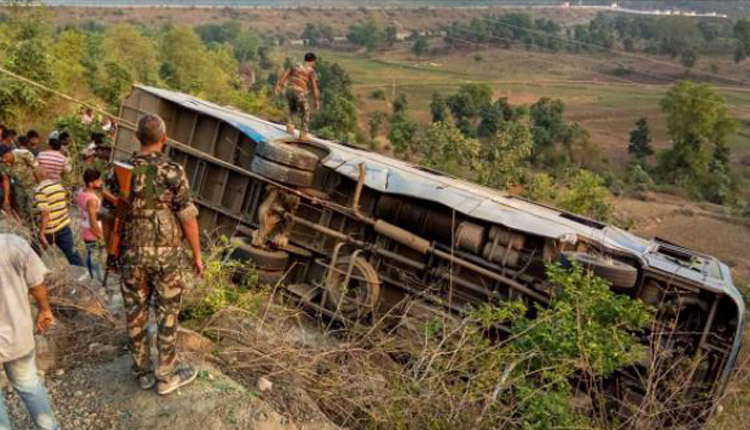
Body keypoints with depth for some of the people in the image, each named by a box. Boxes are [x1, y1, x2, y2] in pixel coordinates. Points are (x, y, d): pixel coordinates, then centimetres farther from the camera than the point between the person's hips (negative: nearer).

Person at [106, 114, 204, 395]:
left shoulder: (119, 172, -1)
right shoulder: (173, 172, -12)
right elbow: (188, 218, -10)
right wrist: (197, 254, 0)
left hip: (131, 255, 4)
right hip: (166, 255, -3)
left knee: (136, 314, 14)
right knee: (167, 315, 8)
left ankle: (143, 372, 27)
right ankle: (166, 376, 19)